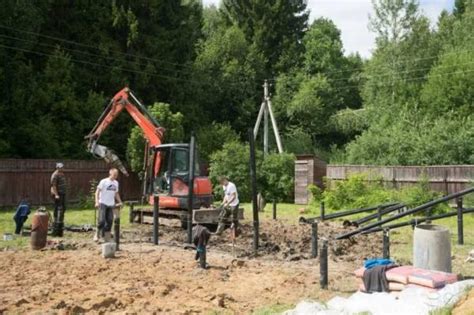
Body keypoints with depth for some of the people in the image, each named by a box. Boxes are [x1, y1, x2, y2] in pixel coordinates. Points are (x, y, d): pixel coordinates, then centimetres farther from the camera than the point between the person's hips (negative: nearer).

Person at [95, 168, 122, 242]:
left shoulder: (116, 183, 11)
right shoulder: (104, 181, -7)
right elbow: (97, 192, -8)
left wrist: (120, 202, 17)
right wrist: (97, 202, -17)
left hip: (111, 205, 6)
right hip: (103, 203, -6)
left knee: (110, 221, 4)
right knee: (102, 220, -12)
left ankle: (107, 237, 13)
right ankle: (97, 235, 6)